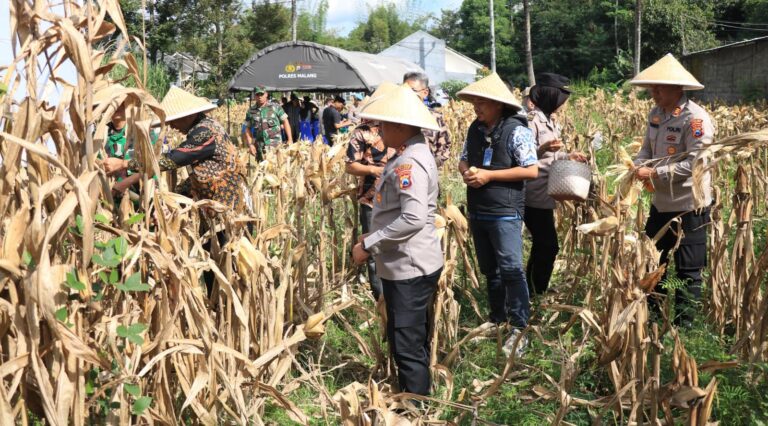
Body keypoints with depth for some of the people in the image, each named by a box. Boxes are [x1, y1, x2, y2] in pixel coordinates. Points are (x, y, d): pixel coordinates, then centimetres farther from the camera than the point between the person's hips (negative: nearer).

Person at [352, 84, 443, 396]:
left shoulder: (409, 163, -21)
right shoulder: (410, 155, 11)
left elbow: (413, 219, -29)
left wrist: (368, 245, -22)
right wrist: (375, 238, 10)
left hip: (410, 267, -11)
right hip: (409, 264, 11)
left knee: (407, 345, -2)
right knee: (412, 341, 21)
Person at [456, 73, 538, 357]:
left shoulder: (516, 130, -13)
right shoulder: (475, 128, 7)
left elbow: (532, 171, -16)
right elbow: (463, 160, 19)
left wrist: (489, 175, -19)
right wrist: (466, 171, -7)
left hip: (505, 213, -7)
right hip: (477, 211, 7)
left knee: (511, 270, -7)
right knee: (489, 269, 17)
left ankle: (519, 329, 1)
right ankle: (497, 319, 31)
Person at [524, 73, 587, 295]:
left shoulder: (549, 120, 12)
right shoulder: (532, 119, -16)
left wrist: (568, 156, 13)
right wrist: (542, 149, -35)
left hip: (543, 193, 10)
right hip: (534, 195, -10)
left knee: (542, 245, 16)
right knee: (548, 245, -5)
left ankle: (536, 292, 26)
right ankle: (537, 294, 6)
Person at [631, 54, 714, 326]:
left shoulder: (696, 119, -20)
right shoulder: (656, 114, 5)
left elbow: (693, 164, -25)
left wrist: (654, 173, -23)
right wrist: (638, 166, -10)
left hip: (689, 207, -8)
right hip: (661, 203, 8)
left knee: (688, 270, 5)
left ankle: (683, 325, 18)